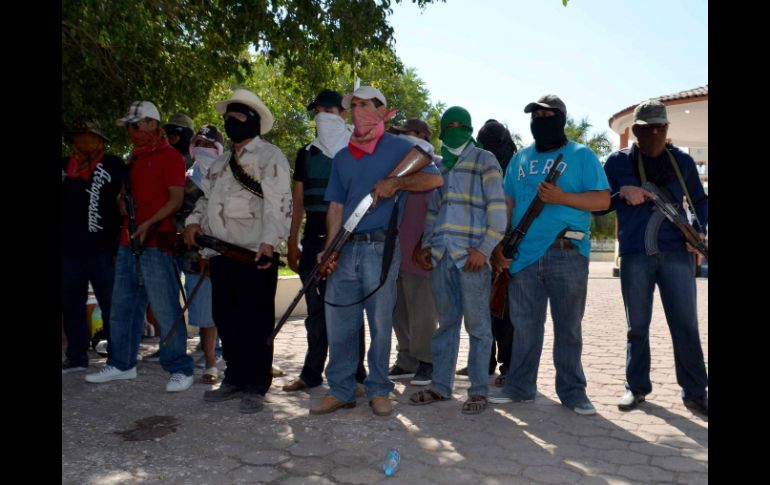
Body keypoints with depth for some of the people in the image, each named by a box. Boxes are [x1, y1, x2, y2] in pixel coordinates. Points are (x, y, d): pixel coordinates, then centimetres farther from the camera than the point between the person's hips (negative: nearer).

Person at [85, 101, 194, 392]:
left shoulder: (169, 156, -2)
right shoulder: (133, 159, 21)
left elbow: (176, 199, -11)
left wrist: (150, 223, -23)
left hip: (156, 243, -8)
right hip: (128, 242, 8)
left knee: (166, 309, -7)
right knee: (122, 307, 12)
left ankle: (180, 370, 1)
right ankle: (121, 364, 24)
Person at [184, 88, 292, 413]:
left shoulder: (269, 156, -2)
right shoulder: (221, 163, 24)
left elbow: (278, 203, -13)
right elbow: (206, 198, 28)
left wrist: (268, 241, -25)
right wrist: (194, 221, 7)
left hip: (255, 256, -8)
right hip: (220, 254, 8)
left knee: (255, 324, -2)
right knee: (226, 322, 13)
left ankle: (255, 387, 9)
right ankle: (234, 380, 26)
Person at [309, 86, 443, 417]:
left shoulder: (399, 148, 5)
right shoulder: (342, 157, 18)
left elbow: (434, 179, -3)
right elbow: (336, 207, 12)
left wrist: (396, 183, -15)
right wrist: (329, 249, -1)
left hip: (380, 247, -4)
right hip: (346, 249, 4)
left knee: (380, 323, 1)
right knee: (338, 323, 4)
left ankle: (378, 390, 15)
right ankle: (340, 390, 16)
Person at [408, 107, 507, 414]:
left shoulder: (484, 161, 3)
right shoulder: (439, 166, 20)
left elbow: (497, 208, -5)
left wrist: (484, 249, -13)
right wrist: (427, 245, 11)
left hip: (472, 256, -5)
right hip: (442, 256, 5)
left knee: (477, 324, 1)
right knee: (446, 322, 10)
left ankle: (478, 390, 9)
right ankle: (440, 386, 18)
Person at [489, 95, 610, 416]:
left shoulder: (581, 156, 5)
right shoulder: (520, 159, 17)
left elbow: (603, 200, -3)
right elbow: (506, 205, 16)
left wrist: (562, 197, -17)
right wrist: (499, 246, 5)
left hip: (567, 254, -3)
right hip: (524, 256, 4)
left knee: (568, 328, 4)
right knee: (524, 326, 9)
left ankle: (572, 392, 15)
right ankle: (519, 386, 20)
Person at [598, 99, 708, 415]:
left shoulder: (682, 161, 11)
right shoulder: (618, 162, 6)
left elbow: (700, 201, 19)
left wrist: (699, 230, 2)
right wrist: (622, 193, -13)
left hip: (676, 253, 1)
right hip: (635, 255, -1)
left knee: (686, 325, 1)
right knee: (638, 326, 7)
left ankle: (695, 392, 10)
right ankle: (637, 387, 18)